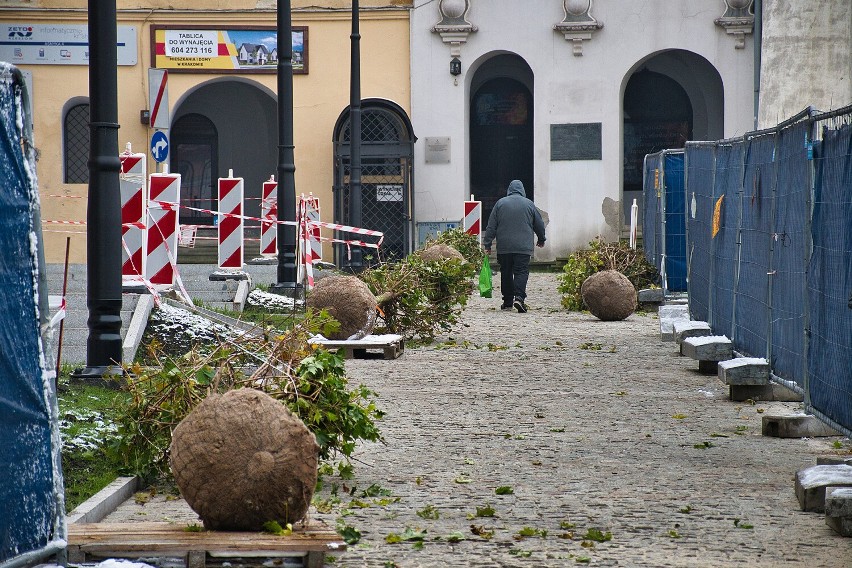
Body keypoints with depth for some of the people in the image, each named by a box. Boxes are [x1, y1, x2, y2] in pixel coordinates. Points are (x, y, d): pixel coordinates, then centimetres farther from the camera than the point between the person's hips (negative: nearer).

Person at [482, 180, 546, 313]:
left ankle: (507, 301, 13)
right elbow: (540, 225, 13)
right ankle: (519, 297, -24)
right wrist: (541, 240, 30)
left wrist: (487, 244, 9)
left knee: (506, 273, 10)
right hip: (523, 247, -1)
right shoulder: (529, 204, 4)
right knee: (521, 272, -4)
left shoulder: (500, 203, 4)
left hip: (504, 247, 1)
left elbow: (491, 226, 3)